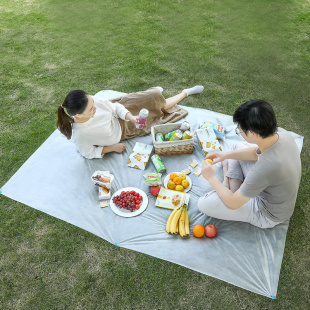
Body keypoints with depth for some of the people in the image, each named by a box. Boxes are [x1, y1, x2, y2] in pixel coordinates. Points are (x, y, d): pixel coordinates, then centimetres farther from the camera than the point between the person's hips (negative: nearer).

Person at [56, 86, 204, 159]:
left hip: (119, 116, 2)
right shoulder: (80, 134, -39)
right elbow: (88, 153, -20)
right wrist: (112, 148, -21)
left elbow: (114, 107, -13)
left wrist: (130, 116, -29)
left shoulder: (92, 100, -29)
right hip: (120, 131, -2)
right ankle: (185, 93, 40)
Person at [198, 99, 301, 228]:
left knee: (203, 204, -18)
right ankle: (231, 188, 7)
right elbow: (258, 152, 5)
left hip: (268, 216, -7)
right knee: (236, 148, 14)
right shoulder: (281, 133, -21)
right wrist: (226, 155, -1)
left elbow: (233, 203, -27)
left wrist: (212, 178, -12)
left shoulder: (265, 168, -43)